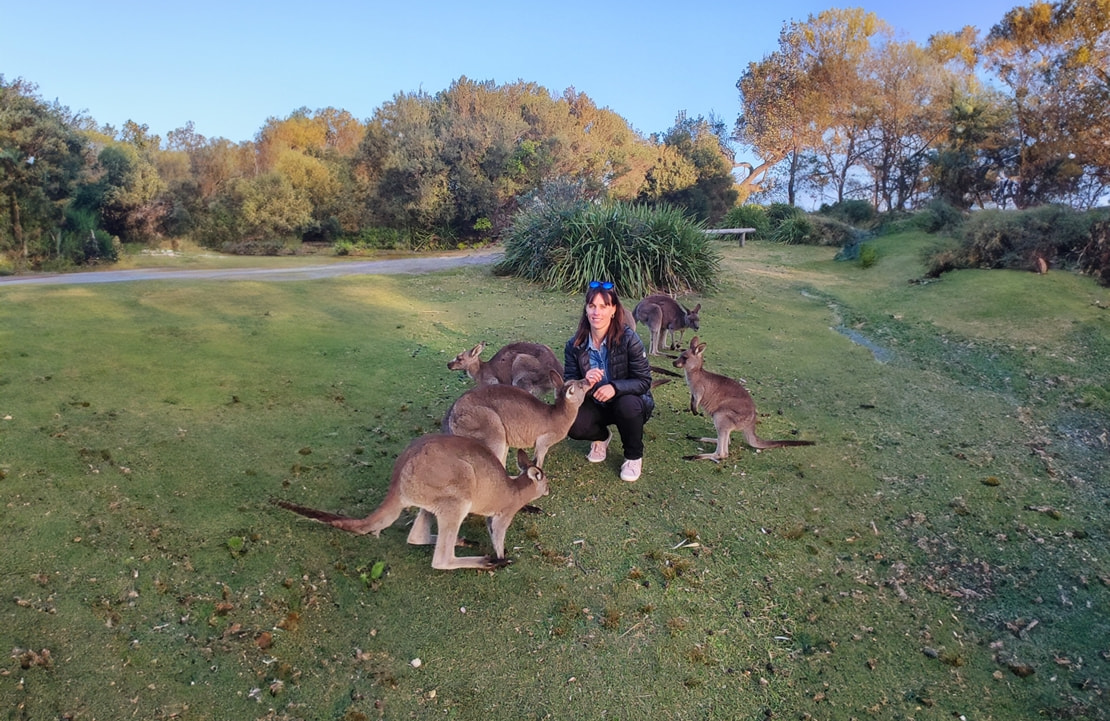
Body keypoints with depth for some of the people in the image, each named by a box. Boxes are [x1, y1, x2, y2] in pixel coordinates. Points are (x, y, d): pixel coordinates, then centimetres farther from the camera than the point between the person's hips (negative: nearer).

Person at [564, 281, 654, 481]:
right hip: (596, 405, 2)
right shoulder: (575, 345, -11)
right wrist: (584, 383, -33)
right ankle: (602, 436, 13)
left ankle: (634, 457, -5)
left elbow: (644, 381, -20)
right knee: (571, 424, -26)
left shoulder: (628, 338, -21)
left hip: (629, 403, -2)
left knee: (627, 405, -37)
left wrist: (615, 387, -38)